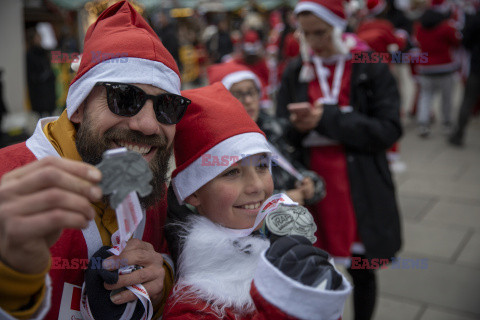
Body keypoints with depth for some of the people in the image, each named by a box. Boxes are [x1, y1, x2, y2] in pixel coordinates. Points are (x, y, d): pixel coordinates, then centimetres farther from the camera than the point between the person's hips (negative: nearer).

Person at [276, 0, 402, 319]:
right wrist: (297, 126, -18)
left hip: (361, 189, -1)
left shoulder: (372, 69, -3)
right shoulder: (295, 72, 5)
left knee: (362, 270, 12)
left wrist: (326, 119, -18)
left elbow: (389, 130, -12)